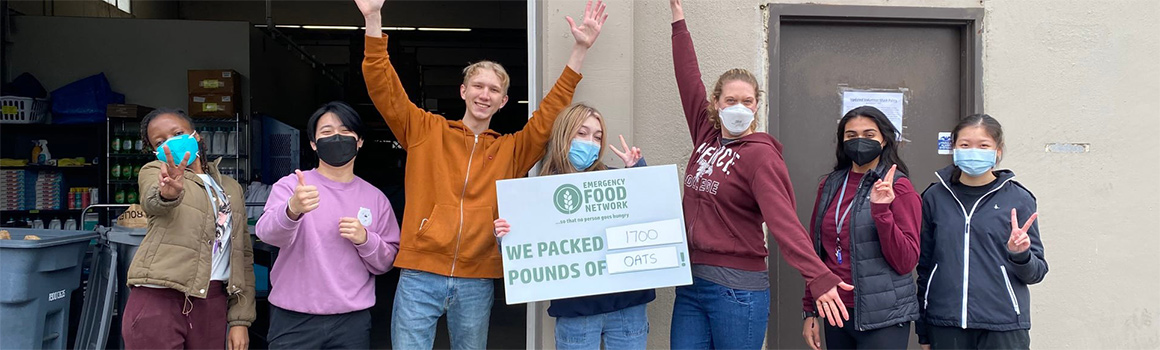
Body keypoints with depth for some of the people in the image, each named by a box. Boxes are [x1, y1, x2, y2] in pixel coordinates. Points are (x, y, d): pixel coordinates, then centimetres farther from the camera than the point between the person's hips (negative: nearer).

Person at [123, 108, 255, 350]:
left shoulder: (231, 187, 16)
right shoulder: (154, 172, 7)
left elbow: (243, 255, 13)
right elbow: (153, 200, -18)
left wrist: (240, 319, 5)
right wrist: (167, 193, -42)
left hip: (213, 303, 3)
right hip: (159, 298, -3)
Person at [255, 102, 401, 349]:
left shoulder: (375, 198, 6)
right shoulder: (290, 185, -2)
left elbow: (386, 263, 8)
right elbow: (267, 232, -20)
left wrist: (365, 239, -12)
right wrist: (293, 209, -40)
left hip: (353, 321, 2)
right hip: (293, 320, -2)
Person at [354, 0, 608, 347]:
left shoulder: (512, 151, 11)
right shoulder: (425, 131, 7)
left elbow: (551, 114, 7)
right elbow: (384, 89, -1)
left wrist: (580, 50, 1)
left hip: (477, 282, 2)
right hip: (419, 276, -2)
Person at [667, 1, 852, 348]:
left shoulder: (760, 154, -11)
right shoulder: (706, 138, 7)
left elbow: (784, 220, -23)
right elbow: (689, 80, 13)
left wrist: (818, 276, -36)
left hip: (737, 291, -6)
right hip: (690, 284, 6)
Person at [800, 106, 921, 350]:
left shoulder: (899, 188, -5)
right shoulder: (829, 186, 6)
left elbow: (906, 263, -11)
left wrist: (881, 211, -21)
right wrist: (809, 311, 10)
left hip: (883, 320, -4)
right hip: (835, 314, 4)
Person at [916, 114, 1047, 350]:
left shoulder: (1018, 199, 0)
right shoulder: (935, 197, 5)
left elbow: (1036, 273, 4)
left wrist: (1021, 255, -17)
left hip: (1003, 327, -1)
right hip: (945, 325, 1)